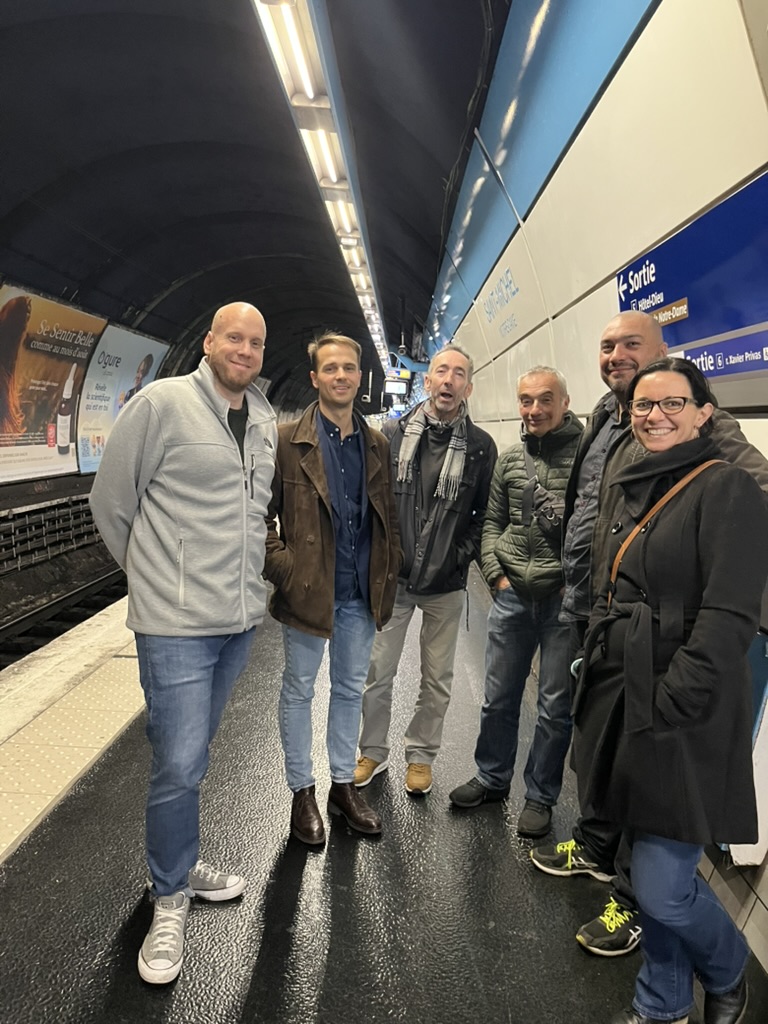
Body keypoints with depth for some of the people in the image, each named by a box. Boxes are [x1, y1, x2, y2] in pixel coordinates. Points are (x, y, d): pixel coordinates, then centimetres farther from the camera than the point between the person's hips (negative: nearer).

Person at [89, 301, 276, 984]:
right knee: (180, 765, -1)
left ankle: (180, 861, 41)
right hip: (177, 621, -6)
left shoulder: (266, 418, 9)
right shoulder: (162, 402, -10)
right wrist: (157, 573, 7)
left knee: (193, 753, 20)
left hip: (241, 618, 6)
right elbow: (111, 501, -3)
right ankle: (171, 898, 24)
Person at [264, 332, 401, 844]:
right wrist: (281, 568, -15)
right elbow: (263, 511, -7)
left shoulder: (377, 444, 6)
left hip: (361, 593, 4)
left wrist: (388, 573, 2)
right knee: (300, 690, 11)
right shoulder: (287, 440, -8)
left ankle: (344, 783, 34)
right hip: (307, 590, -4)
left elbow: (389, 514, 11)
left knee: (350, 689, 17)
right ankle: (302, 791, 29)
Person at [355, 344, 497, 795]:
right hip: (391, 575, 0)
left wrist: (462, 555, -8)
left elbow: (486, 514, 2)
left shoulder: (481, 446, -1)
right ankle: (374, 751, 31)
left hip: (446, 585, 0)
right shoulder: (393, 433, 0)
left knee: (437, 679, 13)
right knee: (377, 672, 9)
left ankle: (421, 755, 33)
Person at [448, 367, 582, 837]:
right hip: (512, 594, 5)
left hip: (564, 599, -4)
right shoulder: (509, 460, 8)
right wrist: (496, 573, 3)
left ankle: (540, 796, 29)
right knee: (498, 698, 16)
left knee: (556, 706, 9)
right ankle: (493, 778, 37)